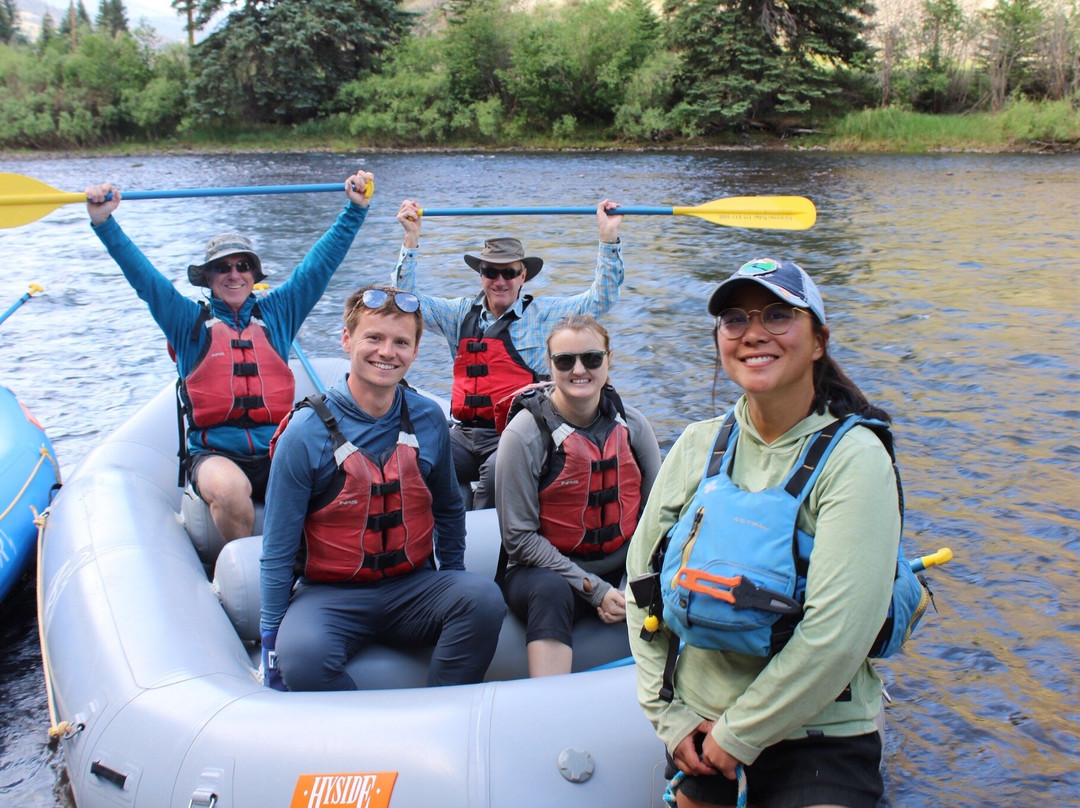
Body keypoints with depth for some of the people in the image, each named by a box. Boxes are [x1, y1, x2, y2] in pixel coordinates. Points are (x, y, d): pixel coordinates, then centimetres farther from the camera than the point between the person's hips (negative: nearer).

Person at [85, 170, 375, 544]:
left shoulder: (277, 313, 15)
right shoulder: (188, 321, 10)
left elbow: (320, 262, 15)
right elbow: (141, 273, 2)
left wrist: (355, 208, 11)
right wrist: (103, 222, -9)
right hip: (213, 454, -2)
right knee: (230, 489, -37)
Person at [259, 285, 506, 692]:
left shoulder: (429, 419, 0)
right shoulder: (307, 433, -9)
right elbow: (278, 549, -4)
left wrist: (452, 585, 16)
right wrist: (271, 635, -4)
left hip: (414, 587, 3)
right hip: (331, 593, -3)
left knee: (483, 597, -27)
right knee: (300, 657, -34)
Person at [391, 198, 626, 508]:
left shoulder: (542, 314, 8)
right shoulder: (461, 314, 16)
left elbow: (601, 299, 6)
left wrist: (609, 238, -2)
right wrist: (411, 239, 6)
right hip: (464, 432, 3)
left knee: (498, 471, -35)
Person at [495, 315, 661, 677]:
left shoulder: (631, 425, 1)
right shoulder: (525, 434, -11)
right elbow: (519, 537, -11)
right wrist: (595, 590, -15)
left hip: (623, 571, 4)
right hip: (547, 571, -3)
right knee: (550, 592, -36)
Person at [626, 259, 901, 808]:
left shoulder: (853, 458, -14)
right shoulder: (699, 446, 0)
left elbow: (837, 632, -20)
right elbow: (642, 580, 3)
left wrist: (739, 734, -14)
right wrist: (669, 715, -2)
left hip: (819, 738, -4)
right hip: (702, 734, 4)